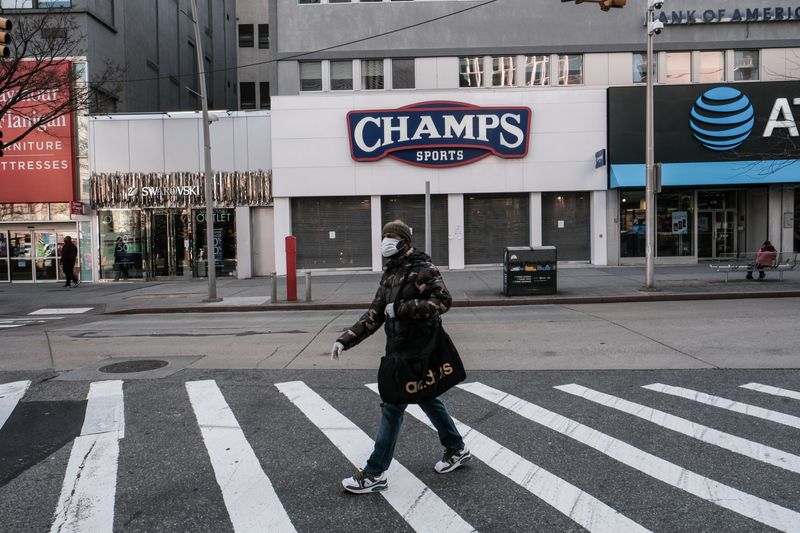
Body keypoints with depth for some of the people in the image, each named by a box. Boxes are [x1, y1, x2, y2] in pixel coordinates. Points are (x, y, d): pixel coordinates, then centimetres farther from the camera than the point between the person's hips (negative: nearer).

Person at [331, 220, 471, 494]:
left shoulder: (422, 268, -14)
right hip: (399, 348, 9)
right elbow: (375, 313, 11)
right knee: (427, 399, 19)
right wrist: (346, 339, 3)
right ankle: (457, 450, 36)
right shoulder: (391, 272, 13)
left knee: (392, 406, -5)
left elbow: (443, 300, -26)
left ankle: (375, 474, 6)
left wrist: (400, 308, -25)